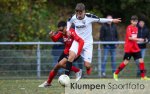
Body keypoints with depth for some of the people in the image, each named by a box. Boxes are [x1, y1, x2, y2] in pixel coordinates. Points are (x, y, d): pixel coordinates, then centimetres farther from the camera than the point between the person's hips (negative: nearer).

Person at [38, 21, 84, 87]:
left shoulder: (72, 33, -26)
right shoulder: (62, 33, -4)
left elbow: (81, 42, -32)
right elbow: (55, 39, 7)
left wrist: (78, 53, -37)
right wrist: (52, 36, -17)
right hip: (66, 52, 7)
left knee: (61, 64, -26)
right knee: (56, 67, 9)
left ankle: (78, 71, -10)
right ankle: (48, 82, 29)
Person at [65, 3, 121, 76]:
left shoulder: (89, 17, -15)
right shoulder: (73, 18, -9)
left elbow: (99, 20, 1)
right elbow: (69, 21, 15)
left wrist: (112, 20, 4)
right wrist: (67, 30, 0)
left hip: (87, 43, -1)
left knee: (87, 65, -5)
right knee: (71, 55, -30)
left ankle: (88, 68, 35)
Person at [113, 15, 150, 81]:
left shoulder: (136, 28, 12)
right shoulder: (129, 28, -11)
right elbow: (130, 38, -22)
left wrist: (142, 40, 5)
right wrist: (139, 39, -28)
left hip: (135, 48, 7)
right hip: (128, 48, -7)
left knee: (141, 60, -2)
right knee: (126, 62, -4)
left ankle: (143, 76, 4)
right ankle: (116, 73, 12)